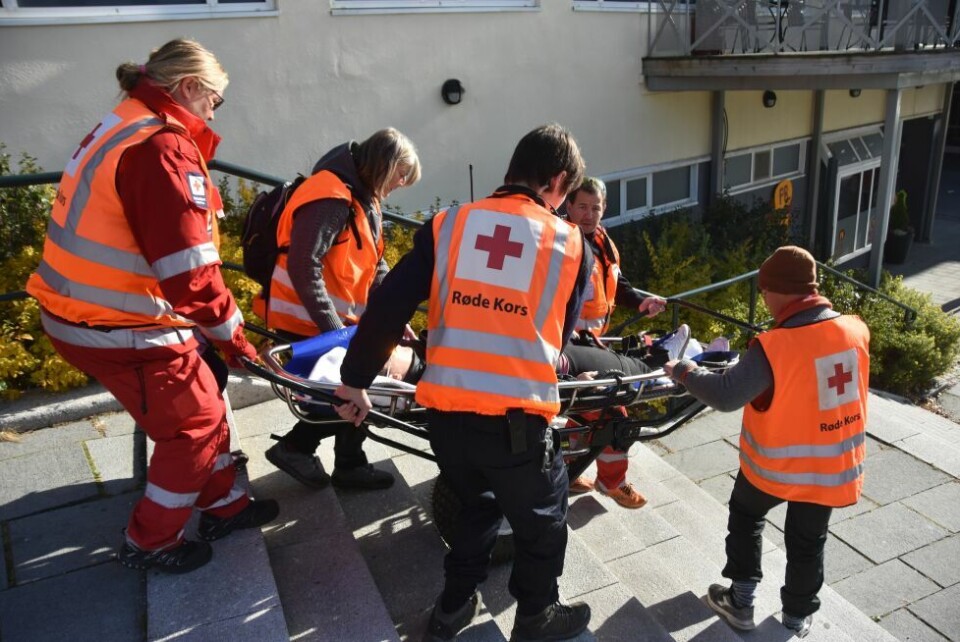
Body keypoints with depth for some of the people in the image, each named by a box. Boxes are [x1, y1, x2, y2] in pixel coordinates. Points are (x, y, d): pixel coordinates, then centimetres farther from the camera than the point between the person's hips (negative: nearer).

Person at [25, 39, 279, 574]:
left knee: (203, 405, 21)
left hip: (82, 313, 10)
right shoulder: (161, 148, -21)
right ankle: (149, 543, 26)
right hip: (122, 330, -10)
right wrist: (233, 334, -11)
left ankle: (226, 506, 37)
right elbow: (189, 271, -26)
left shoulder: (121, 130, 11)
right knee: (194, 424, 9)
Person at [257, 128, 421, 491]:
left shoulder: (364, 197, 12)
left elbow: (373, 265, 13)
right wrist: (332, 327, -25)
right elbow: (303, 265, -27)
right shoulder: (331, 196, -21)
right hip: (306, 321, -9)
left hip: (337, 318, 10)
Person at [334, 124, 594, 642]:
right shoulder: (571, 244, 3)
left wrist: (355, 380, 10)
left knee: (476, 503, 30)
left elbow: (387, 307, 0)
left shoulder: (449, 223, 4)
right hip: (517, 418, -3)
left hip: (444, 410, 3)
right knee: (541, 520, 24)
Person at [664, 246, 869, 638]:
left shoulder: (773, 347, -27)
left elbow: (726, 396, -24)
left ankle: (740, 603, 31)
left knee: (745, 515, 24)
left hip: (776, 464, -4)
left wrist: (684, 372, -9)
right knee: (807, 541, 23)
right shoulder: (857, 330, -10)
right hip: (834, 465, 4)